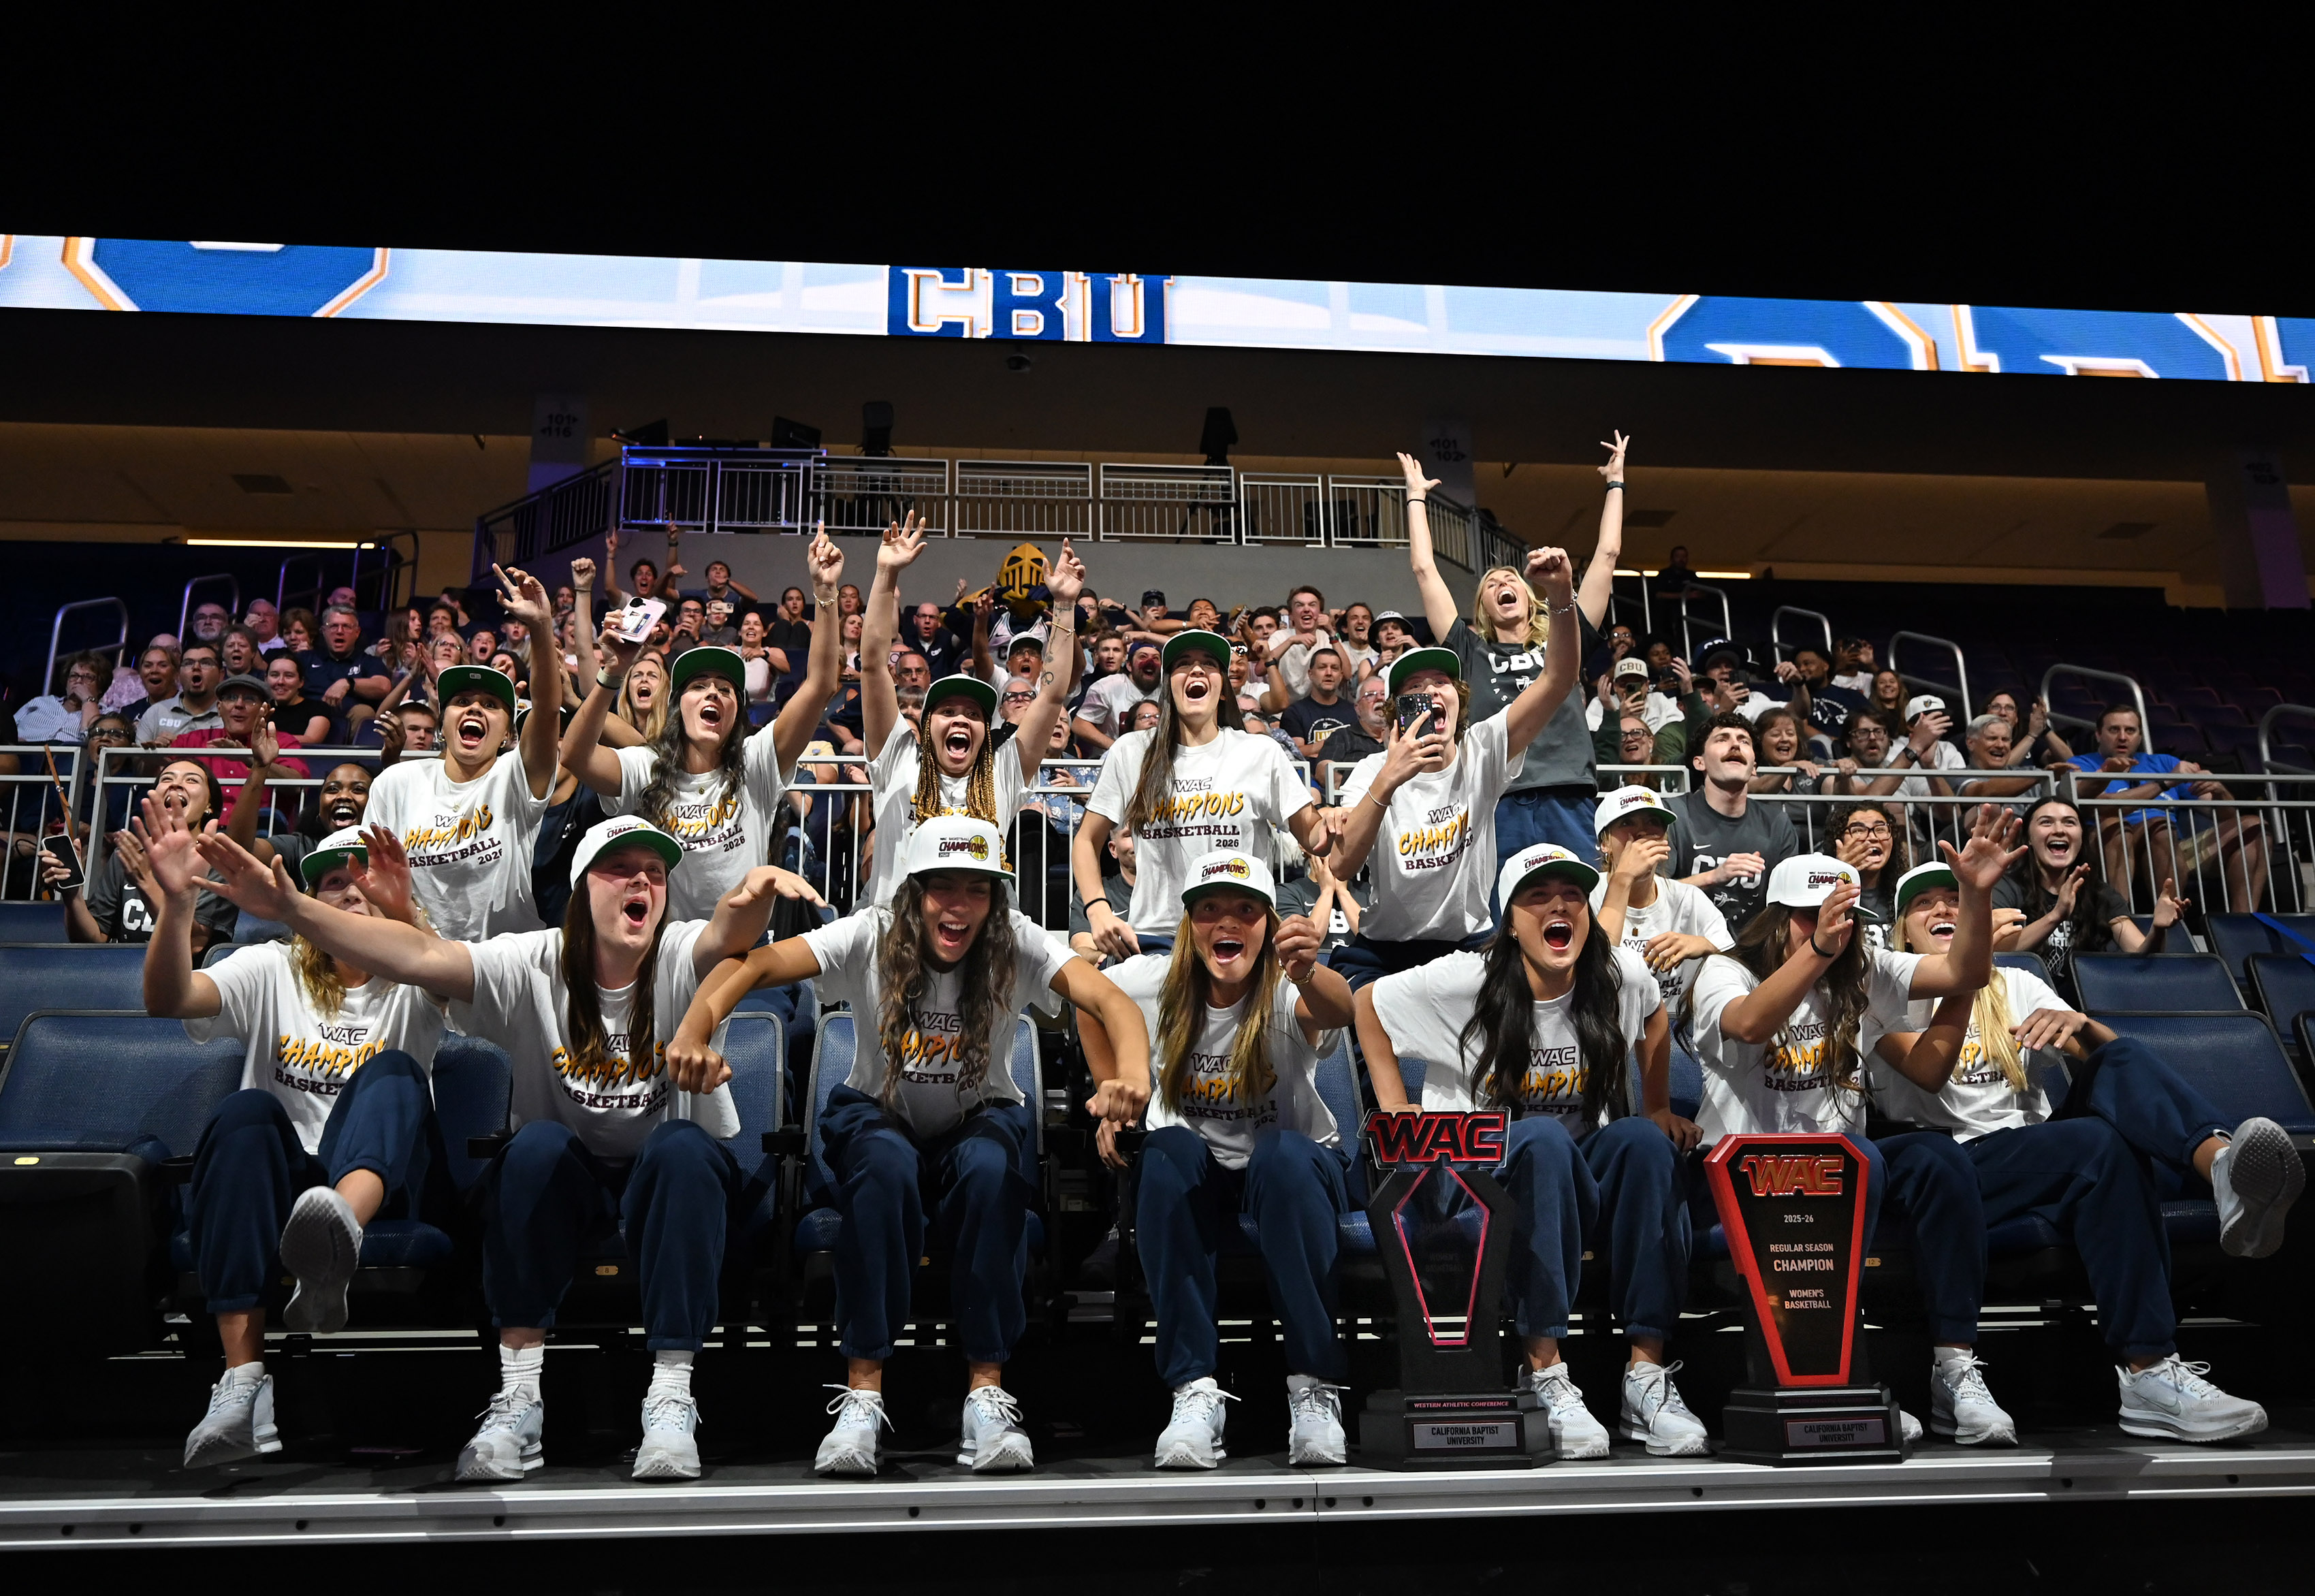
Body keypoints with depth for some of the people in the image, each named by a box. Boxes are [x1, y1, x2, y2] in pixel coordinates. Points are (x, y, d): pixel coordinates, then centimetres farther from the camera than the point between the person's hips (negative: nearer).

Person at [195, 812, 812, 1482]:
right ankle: (519, 1396, -24)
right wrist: (292, 909, -34)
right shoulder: (534, 966, -8)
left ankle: (671, 1397, -29)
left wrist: (755, 892, -62)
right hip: (565, 1183, 1)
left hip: (672, 1186, -1)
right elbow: (421, 957, -22)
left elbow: (730, 934, -37)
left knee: (681, 1145, -33)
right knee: (538, 1143, -31)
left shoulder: (682, 958, -13)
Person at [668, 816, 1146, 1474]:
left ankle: (987, 1390, -25)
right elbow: (753, 965, -31)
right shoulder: (871, 937, -19)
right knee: (884, 1165, -35)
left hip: (979, 1121, 1)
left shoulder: (1016, 944, -18)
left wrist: (1132, 1074, -52)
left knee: (991, 1167, -34)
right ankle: (863, 1390, -27)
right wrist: (693, 1033, -51)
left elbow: (1109, 999, -31)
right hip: (879, 1118, 0)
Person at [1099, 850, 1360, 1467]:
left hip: (1293, 1168, -2)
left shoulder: (1289, 991, -18)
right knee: (1169, 1151, -33)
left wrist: (1308, 976, -67)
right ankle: (1194, 1389, -33)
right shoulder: (1152, 985, -9)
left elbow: (1338, 1009, -42)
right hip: (1195, 1174, 2)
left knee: (1283, 1156, -37)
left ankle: (1315, 1387, -29)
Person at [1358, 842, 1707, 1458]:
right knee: (1542, 1138, -37)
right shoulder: (1463, 982, -12)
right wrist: (1397, 1115, -3)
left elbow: (1655, 1020, 20)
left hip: (1581, 1177, 3)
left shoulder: (1622, 975, -4)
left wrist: (1659, 1108, 13)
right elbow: (1368, 1004, 1)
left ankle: (1647, 1373, -28)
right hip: (1481, 1178, -3)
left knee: (1645, 1141, -29)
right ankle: (1543, 1372, -33)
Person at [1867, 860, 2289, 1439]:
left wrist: (2080, 1023, -16)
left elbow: (2109, 1055, 8)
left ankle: (2223, 1165, -56)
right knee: (2098, 1143, -34)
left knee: (2123, 1059, -22)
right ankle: (2148, 1375, -42)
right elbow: (1927, 1071, -12)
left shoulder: (2015, 985, 24)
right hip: (1956, 1168, -4)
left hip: (2040, 1150, 5)